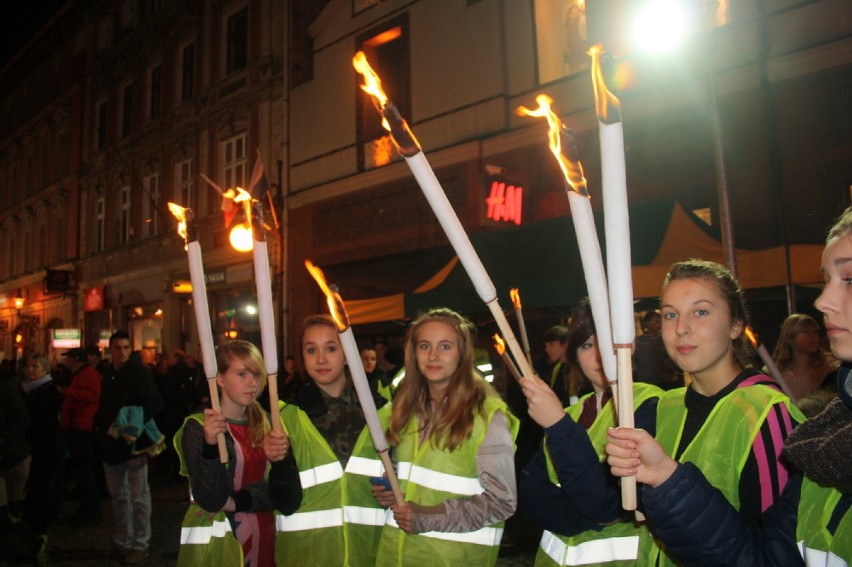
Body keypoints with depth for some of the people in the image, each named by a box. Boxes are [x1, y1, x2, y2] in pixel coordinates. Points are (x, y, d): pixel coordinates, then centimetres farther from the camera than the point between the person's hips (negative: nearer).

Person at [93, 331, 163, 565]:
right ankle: (120, 542, 28)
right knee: (118, 496, 16)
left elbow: (155, 403, -16)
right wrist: (102, 425, 4)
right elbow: (104, 406, 20)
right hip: (111, 443, 7)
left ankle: (140, 545, 10)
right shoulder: (109, 374, 11)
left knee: (138, 497, 1)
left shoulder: (139, 372, -9)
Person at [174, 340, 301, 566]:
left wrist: (239, 501, -20)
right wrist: (211, 446, -34)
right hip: (218, 546, -4)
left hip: (263, 541, 5)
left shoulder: (266, 424, 4)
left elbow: (286, 498, -4)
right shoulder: (198, 427, -11)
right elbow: (211, 500, -20)